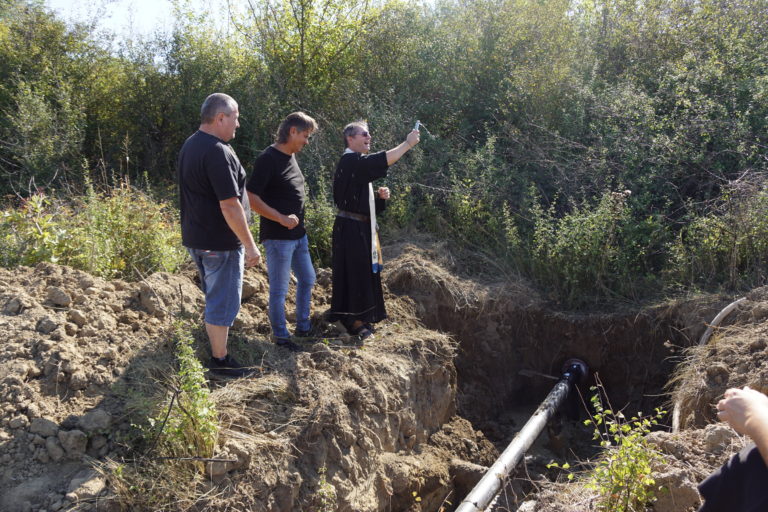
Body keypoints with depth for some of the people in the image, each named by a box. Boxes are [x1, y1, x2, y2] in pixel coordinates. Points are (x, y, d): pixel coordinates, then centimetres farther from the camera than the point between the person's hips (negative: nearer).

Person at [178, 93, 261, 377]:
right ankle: (220, 361, 15)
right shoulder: (217, 152, -21)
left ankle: (217, 351, 32)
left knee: (214, 297, 20)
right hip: (220, 242, -10)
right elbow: (229, 206, -25)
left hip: (195, 237, 10)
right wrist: (250, 245, -19)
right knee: (223, 302, 3)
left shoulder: (190, 146, 10)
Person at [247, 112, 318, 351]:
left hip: (298, 234, 9)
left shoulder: (292, 156, 10)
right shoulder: (268, 159, -17)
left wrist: (299, 223, 16)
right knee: (279, 289, 3)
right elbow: (251, 198, -21)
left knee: (307, 279, 19)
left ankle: (303, 327, 35)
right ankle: (280, 336, 19)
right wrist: (282, 219, -23)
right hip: (278, 237, -9)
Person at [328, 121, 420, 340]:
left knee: (365, 271, 14)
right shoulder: (350, 161, -15)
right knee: (354, 272, -4)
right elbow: (381, 160, -30)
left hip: (364, 227, 10)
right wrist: (408, 143, -24)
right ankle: (354, 321, 6)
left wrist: (380, 195, 4)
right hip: (351, 228, -10)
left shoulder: (360, 164, 18)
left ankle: (362, 318, 25)